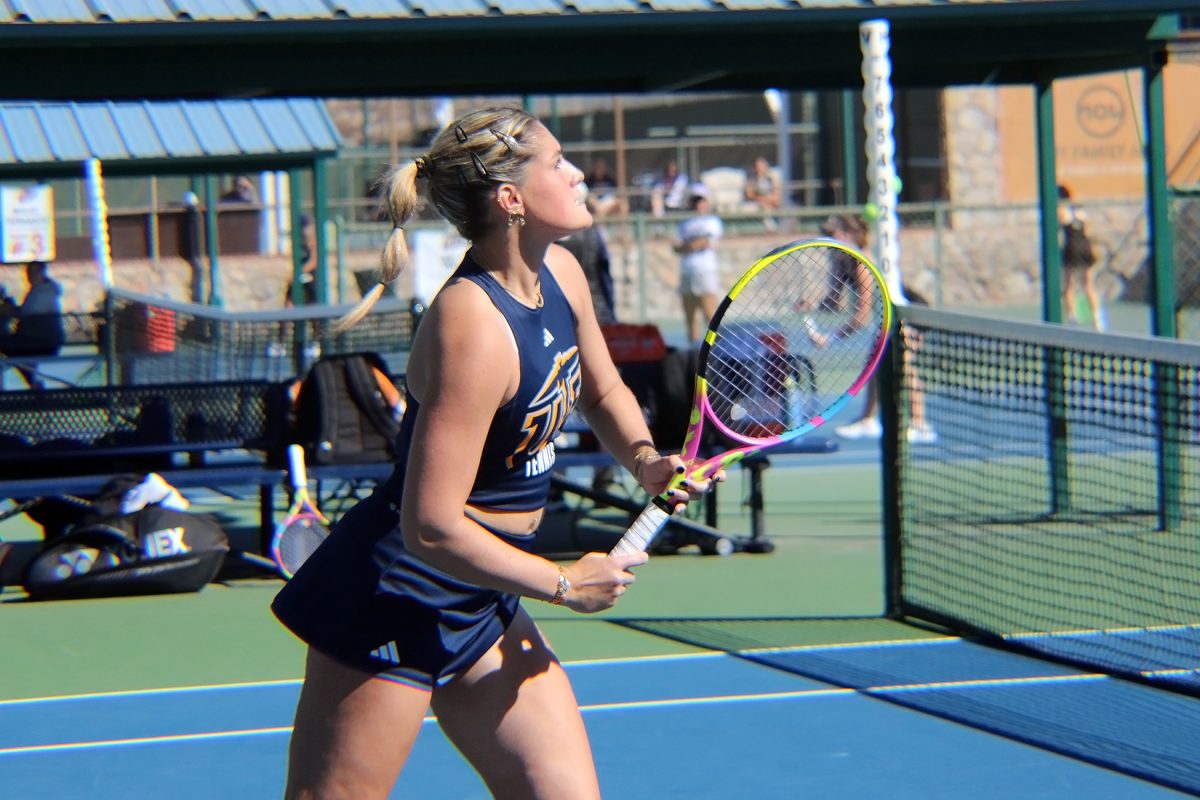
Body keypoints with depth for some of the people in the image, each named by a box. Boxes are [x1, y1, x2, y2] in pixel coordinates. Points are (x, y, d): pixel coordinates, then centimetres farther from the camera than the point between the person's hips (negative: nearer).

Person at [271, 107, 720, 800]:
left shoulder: (559, 275, 2)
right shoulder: (475, 327, -25)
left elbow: (602, 391, 24)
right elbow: (432, 527, -27)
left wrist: (643, 458, 2)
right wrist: (563, 584, -15)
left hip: (484, 604, 9)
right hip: (399, 603, -9)